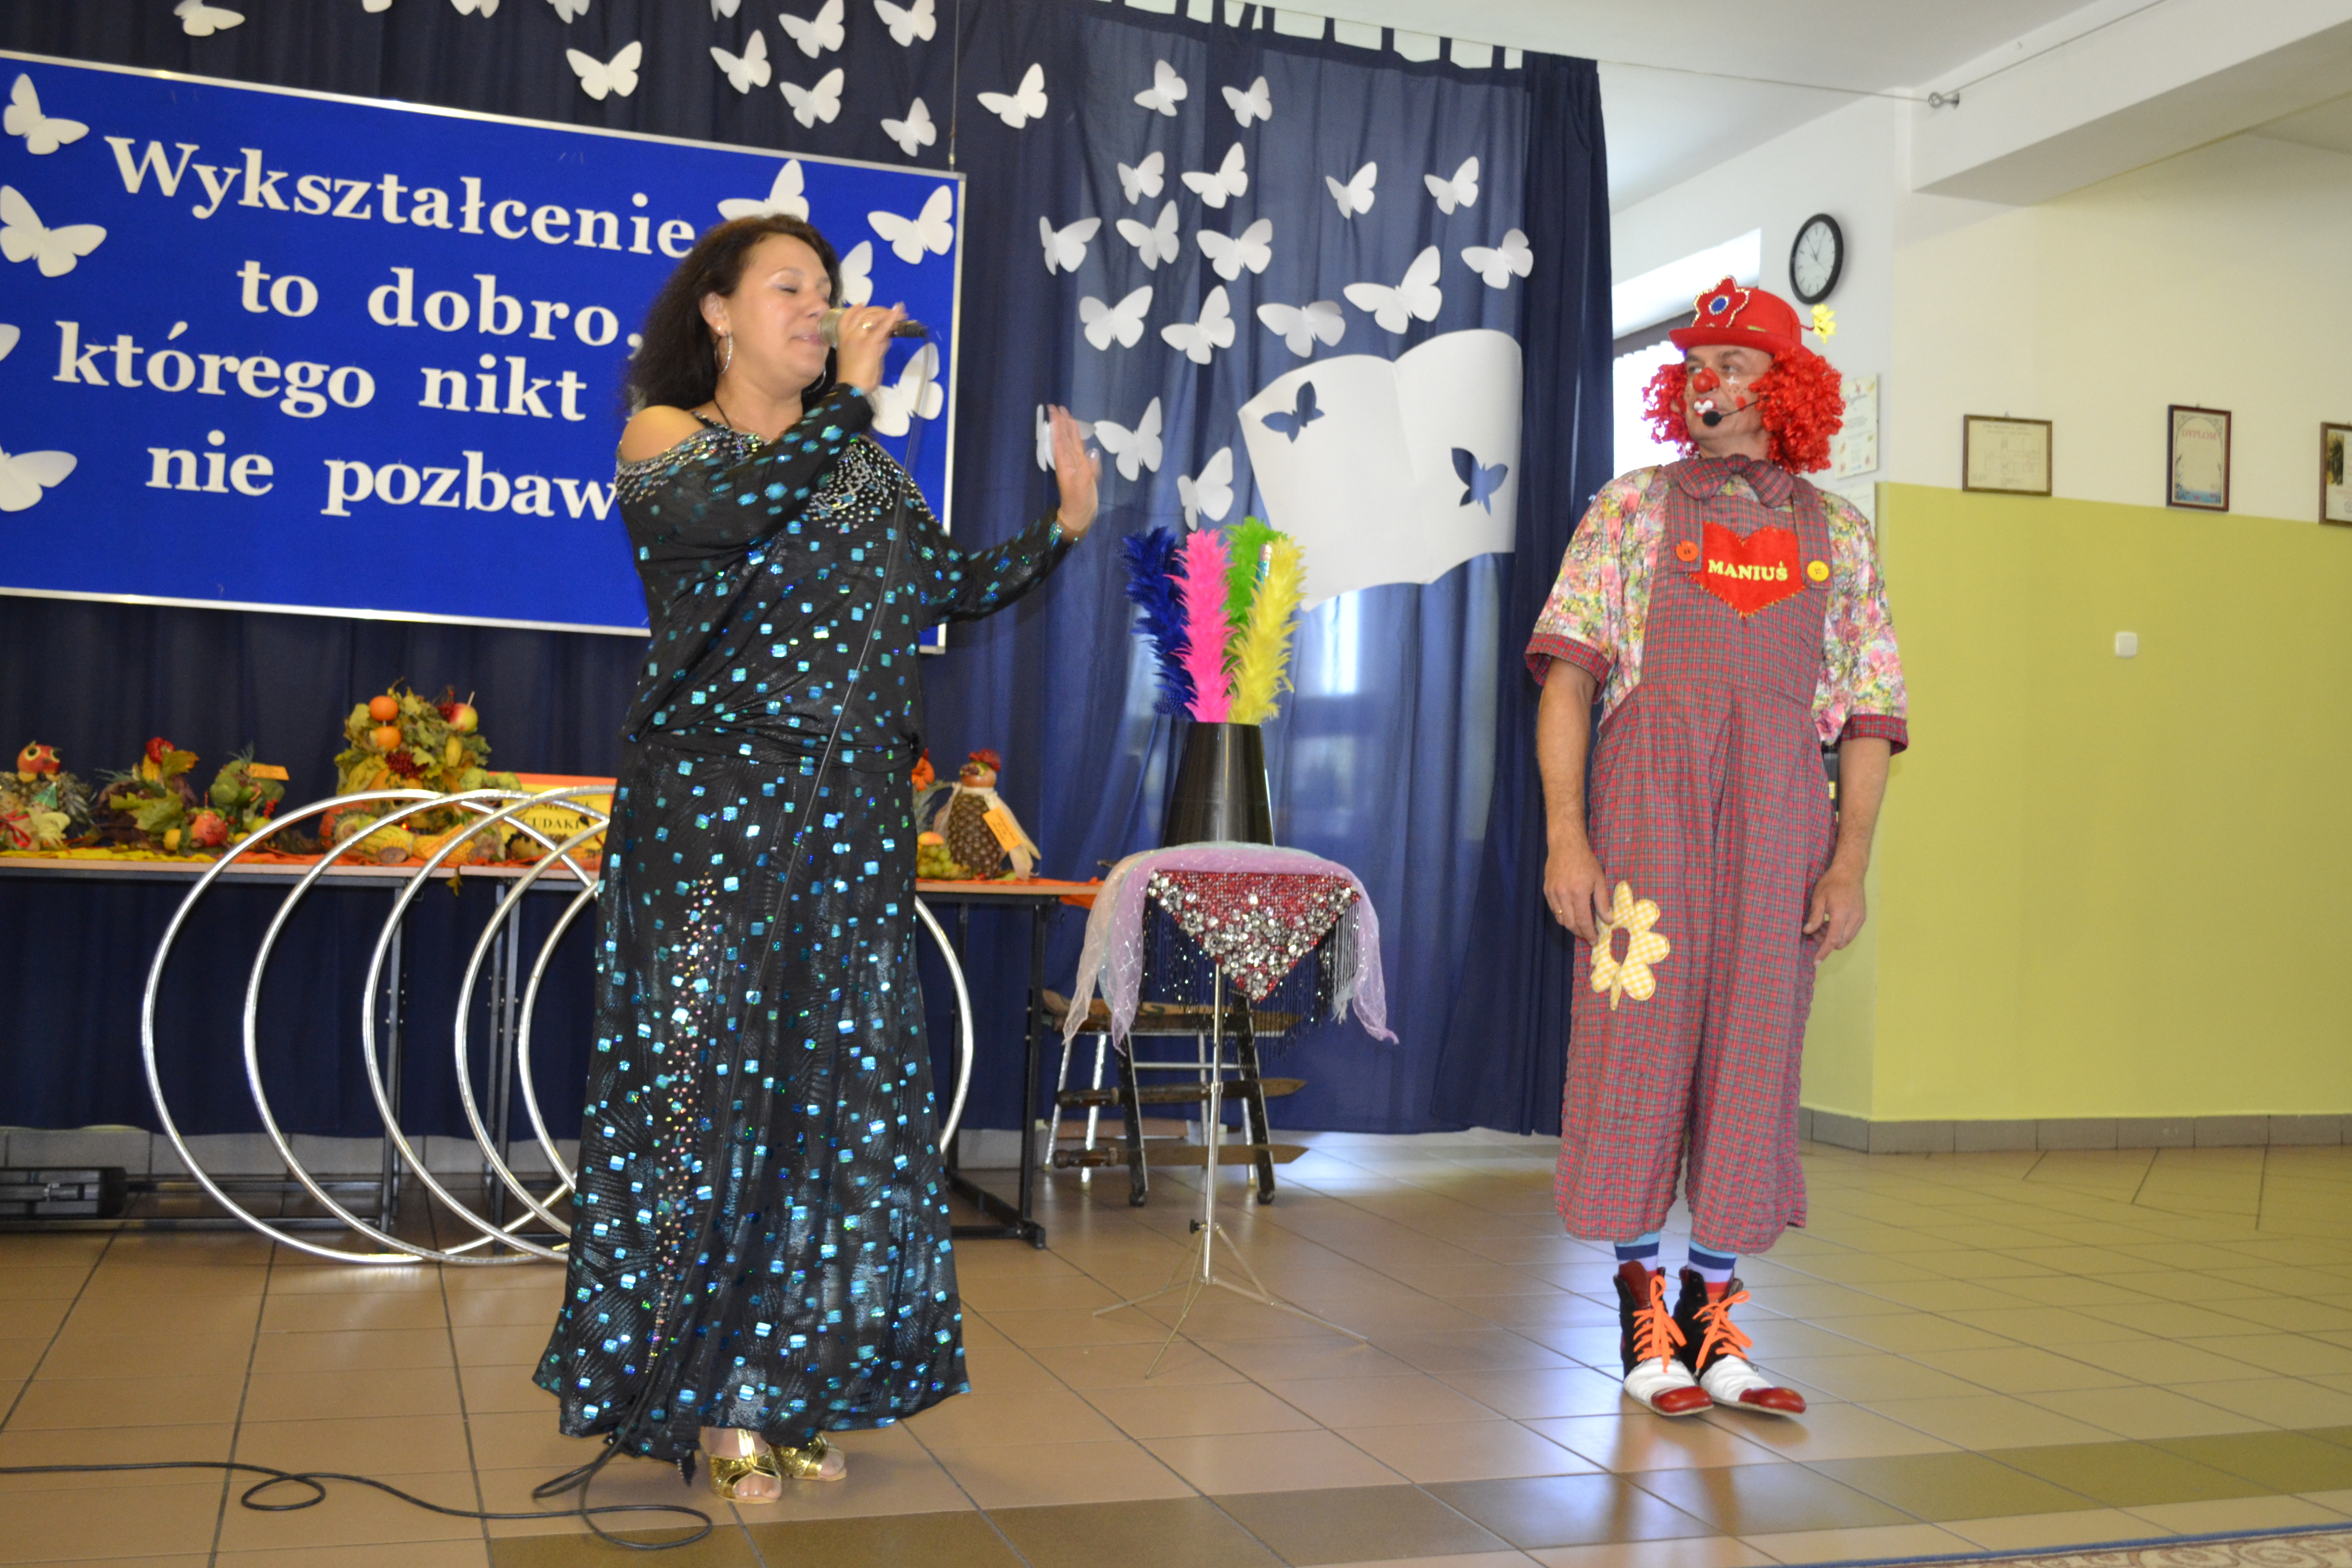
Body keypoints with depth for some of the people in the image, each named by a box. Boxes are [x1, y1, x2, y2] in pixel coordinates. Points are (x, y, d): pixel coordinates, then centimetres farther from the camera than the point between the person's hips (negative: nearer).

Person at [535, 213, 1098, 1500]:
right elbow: (730, 509, -19)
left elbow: (951, 588, 14)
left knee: (851, 1094, 4)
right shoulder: (665, 436, 3)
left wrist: (1062, 529, 2)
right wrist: (851, 395, -12)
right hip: (712, 803, -5)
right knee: (701, 1088, -3)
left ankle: (789, 1390, 17)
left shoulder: (862, 464, 18)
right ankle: (694, 1398, 12)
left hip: (855, 818, 5)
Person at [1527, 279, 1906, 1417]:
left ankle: (1711, 1314, 17)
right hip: (1647, 812, -2)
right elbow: (1567, 676, -1)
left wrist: (1851, 860, -1)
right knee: (1637, 1051, -1)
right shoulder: (1630, 509, 7)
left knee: (1752, 1061, 5)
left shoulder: (1838, 534, 12)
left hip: (1780, 829, 2)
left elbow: (1870, 716, 11)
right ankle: (1645, 1319, 13)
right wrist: (1566, 835, -11)